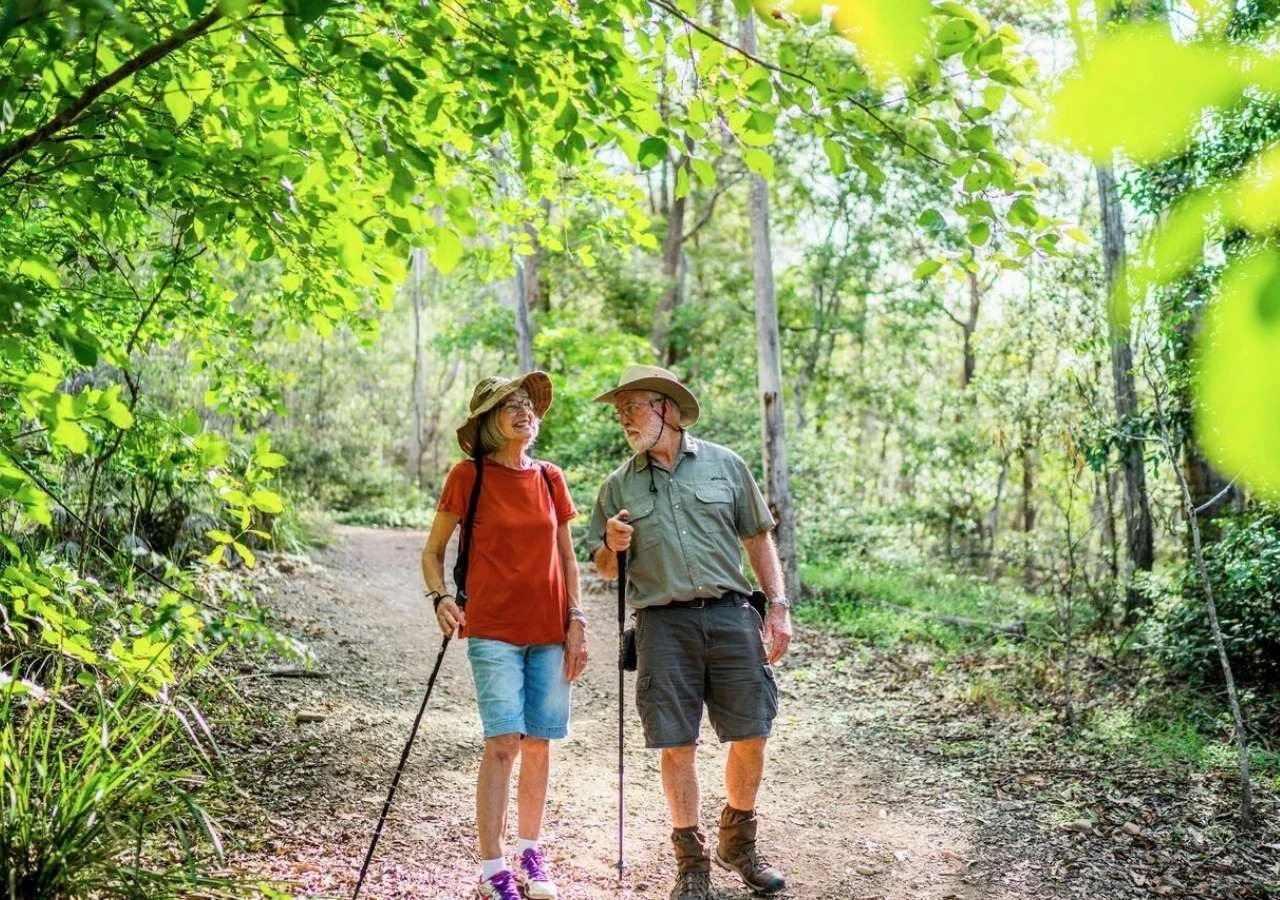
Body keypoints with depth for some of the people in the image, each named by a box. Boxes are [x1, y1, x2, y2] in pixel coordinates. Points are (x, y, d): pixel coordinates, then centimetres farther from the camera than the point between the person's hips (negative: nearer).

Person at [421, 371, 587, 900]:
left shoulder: (550, 479, 9)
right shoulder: (468, 477, -2)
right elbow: (432, 551, 4)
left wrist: (576, 622, 7)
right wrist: (440, 598, -13)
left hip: (549, 632, 4)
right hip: (493, 629, -4)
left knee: (539, 744, 7)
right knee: (504, 742, -11)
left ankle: (530, 854, 24)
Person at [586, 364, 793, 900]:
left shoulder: (724, 464, 7)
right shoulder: (618, 485, 8)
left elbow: (758, 538, 11)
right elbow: (604, 570, 13)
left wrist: (777, 606, 5)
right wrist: (613, 546, -10)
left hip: (731, 614, 0)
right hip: (663, 625, 0)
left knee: (751, 736, 3)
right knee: (677, 747, 1)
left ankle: (738, 844, 26)